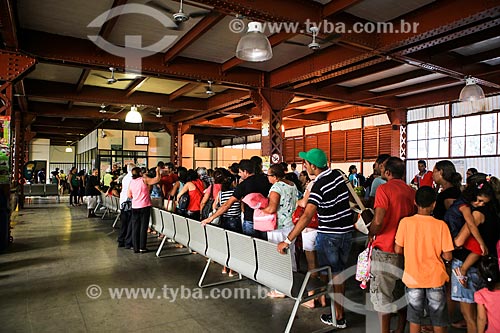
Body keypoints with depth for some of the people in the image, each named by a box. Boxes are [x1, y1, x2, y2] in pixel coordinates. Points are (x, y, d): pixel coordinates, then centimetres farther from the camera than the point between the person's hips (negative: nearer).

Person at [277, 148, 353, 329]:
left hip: (329, 235, -7)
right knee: (338, 272, 16)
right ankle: (339, 315, 25)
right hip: (346, 232, 7)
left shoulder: (319, 186, -22)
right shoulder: (338, 175, 0)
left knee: (324, 273, 9)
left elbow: (306, 216, -30)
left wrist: (288, 240, -30)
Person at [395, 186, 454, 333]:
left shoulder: (405, 222, -13)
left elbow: (398, 250, -7)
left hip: (413, 277, 0)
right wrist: (435, 252, 8)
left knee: (415, 318, 16)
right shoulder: (441, 225, -14)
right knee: (438, 320, 19)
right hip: (435, 277, 0)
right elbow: (447, 256, -11)